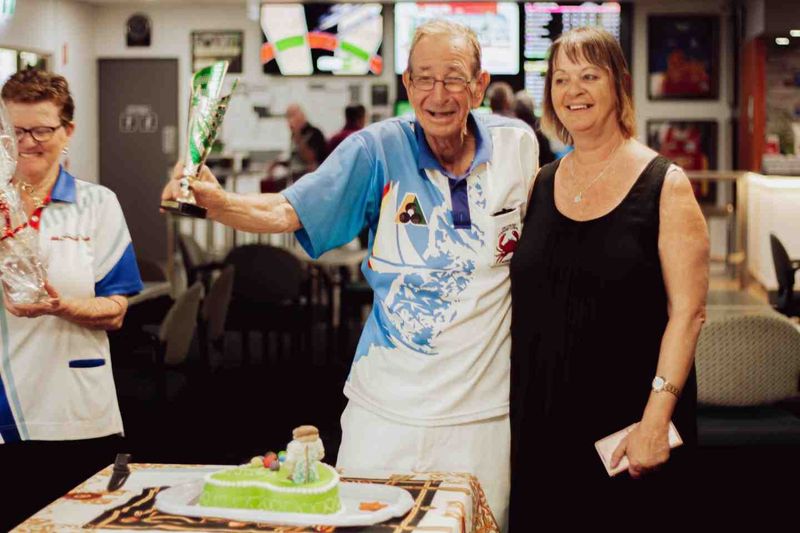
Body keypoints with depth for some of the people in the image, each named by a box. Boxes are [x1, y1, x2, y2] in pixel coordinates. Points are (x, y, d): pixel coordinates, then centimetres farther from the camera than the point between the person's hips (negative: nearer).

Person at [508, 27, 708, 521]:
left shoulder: (663, 185, -5)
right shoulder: (541, 186, 9)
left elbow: (688, 312, -10)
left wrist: (656, 416, -18)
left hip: (626, 425, -4)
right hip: (542, 422, 4)